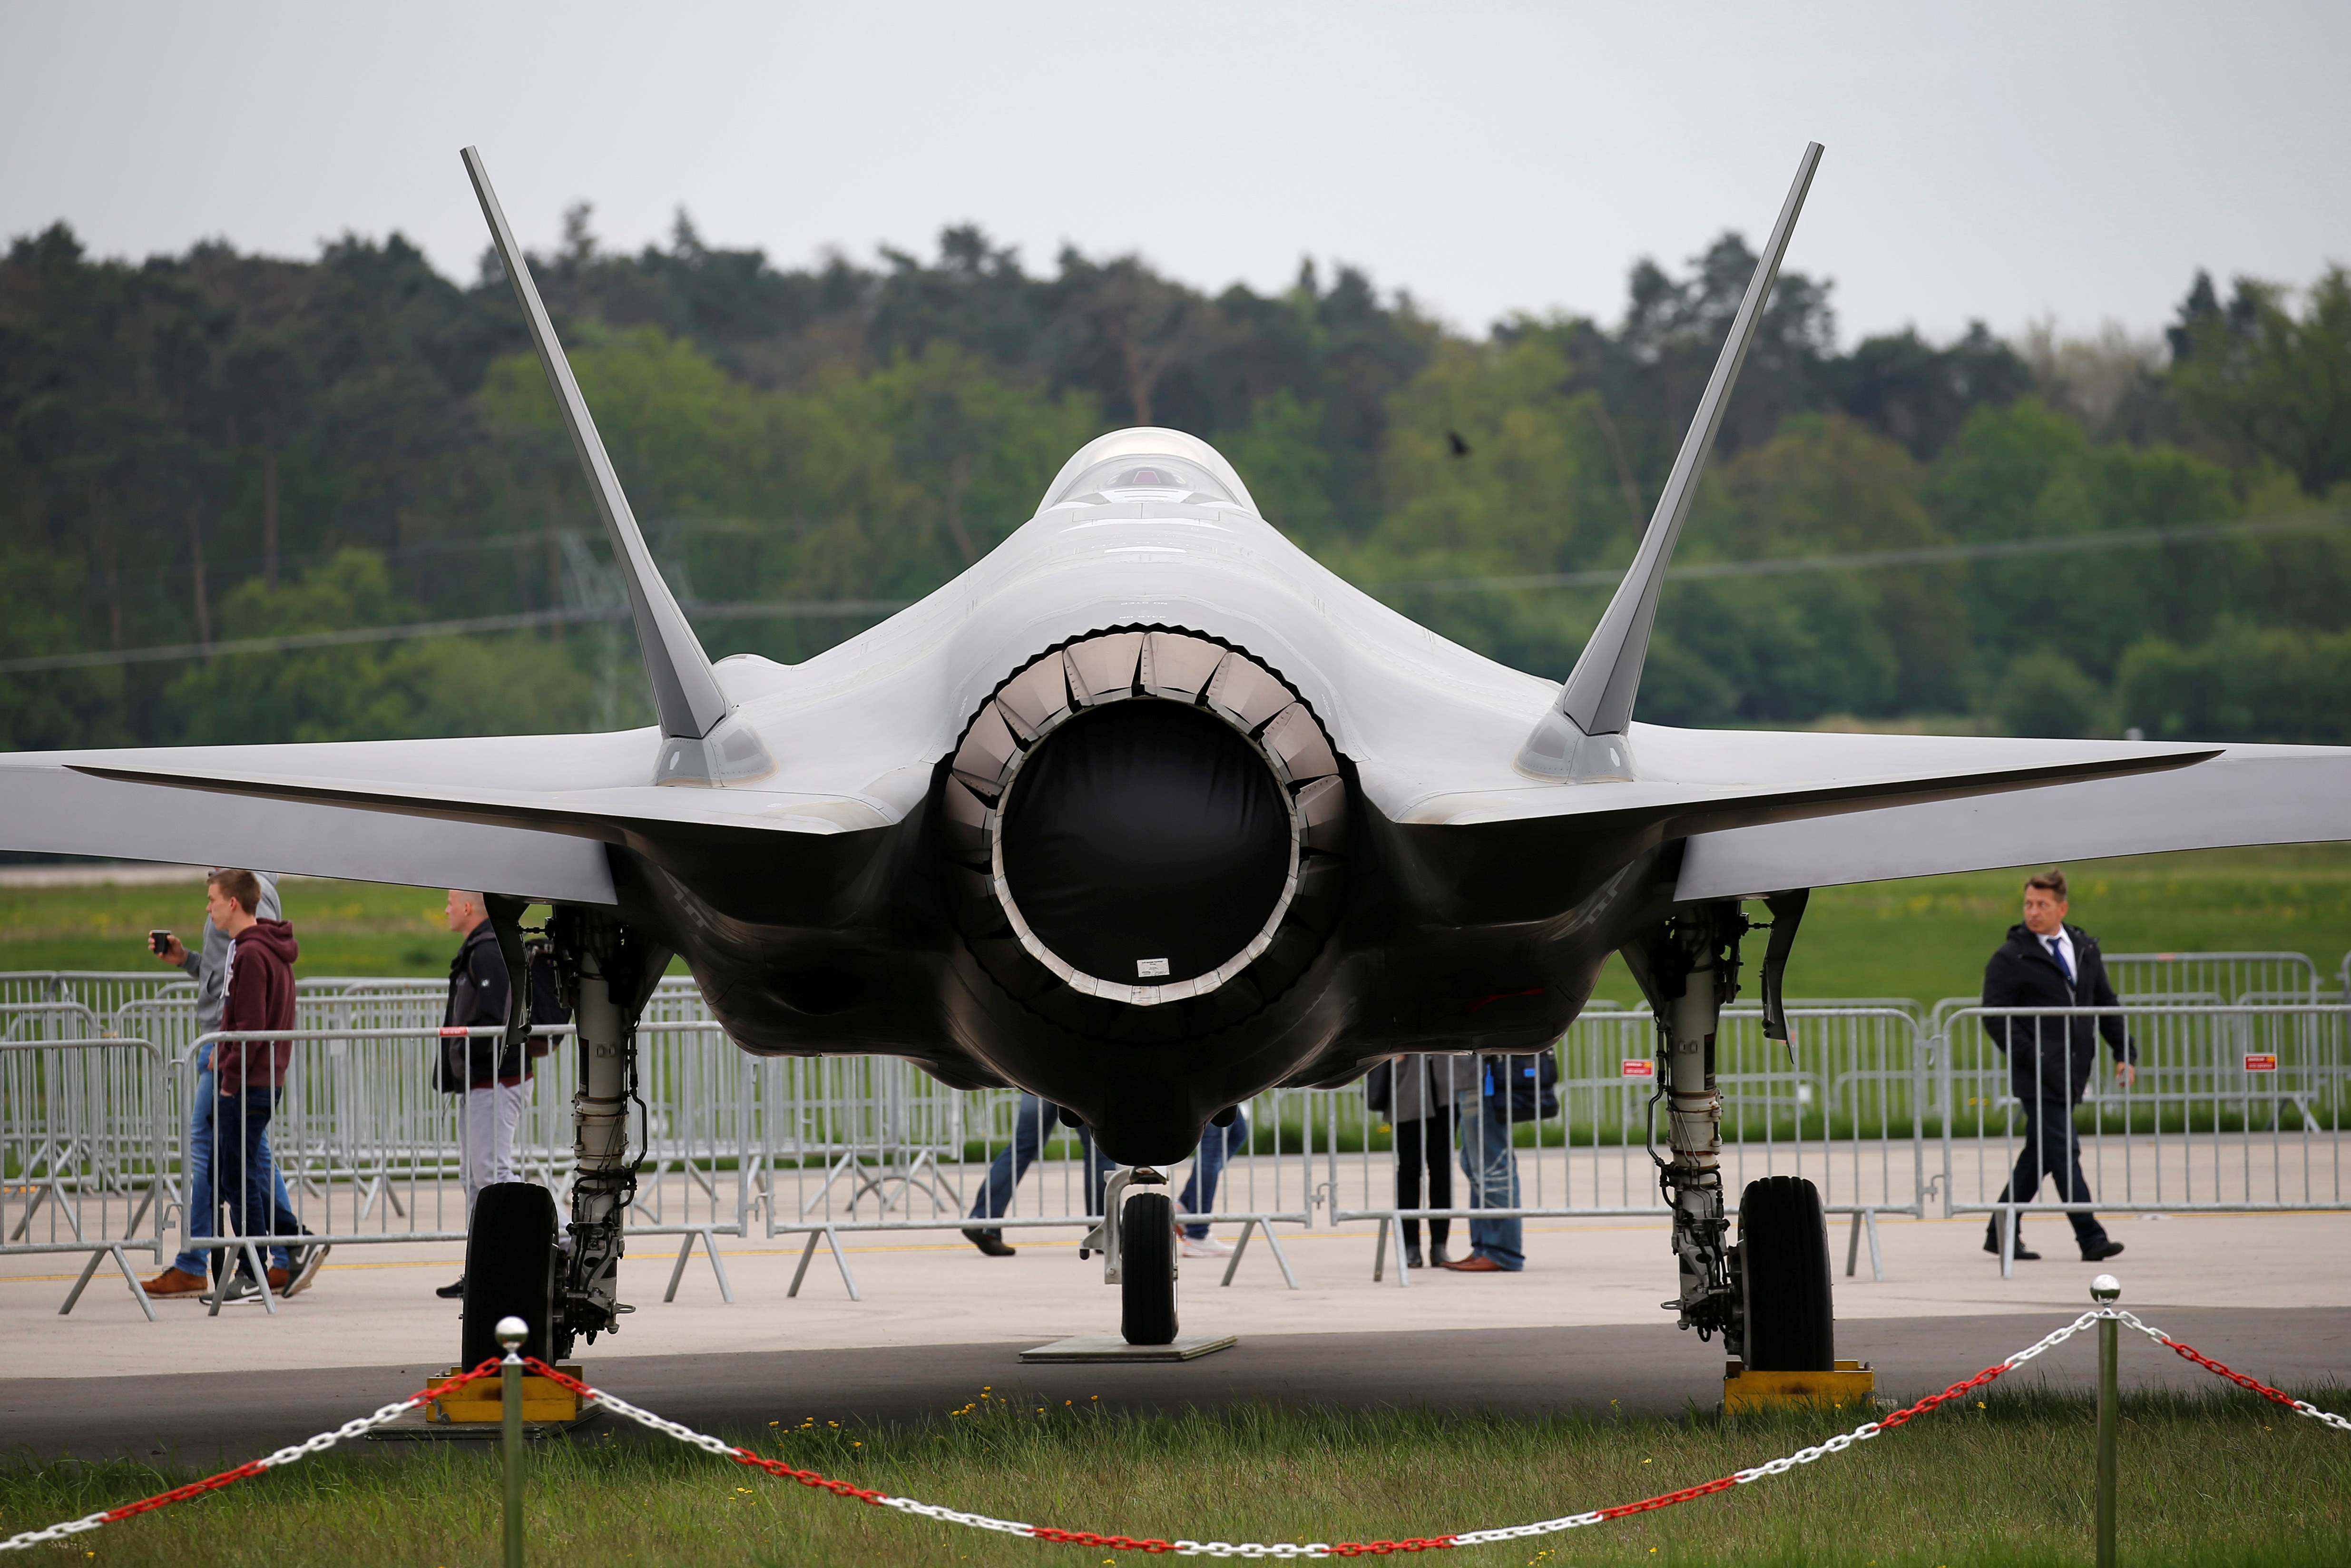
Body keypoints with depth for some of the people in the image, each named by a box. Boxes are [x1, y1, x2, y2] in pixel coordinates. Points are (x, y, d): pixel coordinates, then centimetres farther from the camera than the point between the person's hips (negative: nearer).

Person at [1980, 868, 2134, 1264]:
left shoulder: (2085, 949, 13)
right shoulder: (2011, 959, -4)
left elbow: (2105, 1004, 18)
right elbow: (1996, 1018, -8)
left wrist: (2125, 1053, 7)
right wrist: (2035, 1060, -16)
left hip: (2072, 1073, 6)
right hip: (2038, 1076, -6)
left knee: (2040, 1155, 10)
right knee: (2063, 1152, -10)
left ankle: (2001, 1232, 19)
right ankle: (2091, 1237, -10)